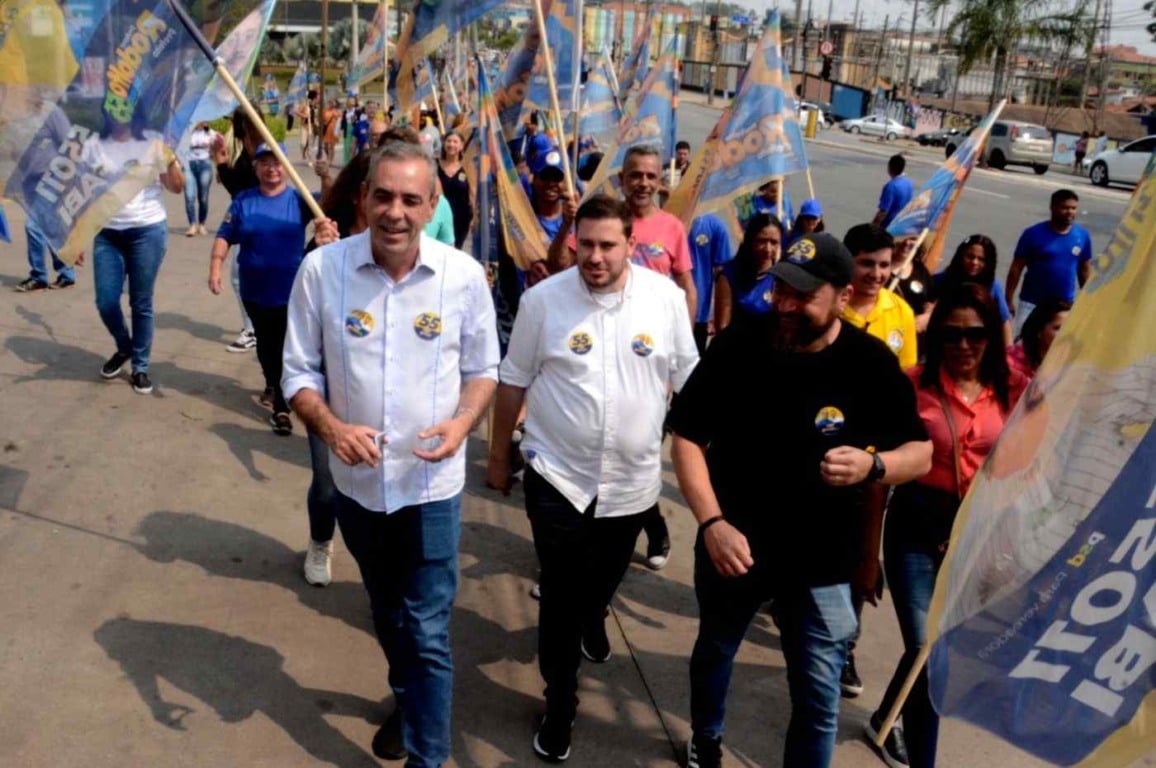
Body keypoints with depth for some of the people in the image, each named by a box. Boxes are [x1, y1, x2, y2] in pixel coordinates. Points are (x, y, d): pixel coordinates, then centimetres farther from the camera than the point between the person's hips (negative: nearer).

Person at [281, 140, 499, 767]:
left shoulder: (464, 276, -13)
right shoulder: (321, 269, -13)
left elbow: (482, 368, 0)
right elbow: (300, 371, -5)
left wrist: (463, 422, -20)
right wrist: (331, 426, -24)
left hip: (432, 484, -2)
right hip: (358, 480, 2)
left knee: (428, 632, 3)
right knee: (386, 611, 26)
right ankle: (408, 699, 54)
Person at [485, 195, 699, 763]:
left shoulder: (665, 296, -8)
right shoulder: (543, 299, -11)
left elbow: (687, 378, 3)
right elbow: (513, 382, -1)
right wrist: (498, 455, 6)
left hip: (632, 480, 2)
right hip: (557, 475, -2)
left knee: (604, 579, 23)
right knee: (560, 594, 5)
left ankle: (593, 619, 59)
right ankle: (560, 700, 27)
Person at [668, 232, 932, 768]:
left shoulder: (871, 363, -14)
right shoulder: (738, 346, -15)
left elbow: (920, 453, -5)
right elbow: (687, 439, -9)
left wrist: (872, 465, -28)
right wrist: (712, 523, -22)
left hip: (820, 562, -1)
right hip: (731, 544, 2)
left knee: (819, 698, 6)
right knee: (714, 652, 26)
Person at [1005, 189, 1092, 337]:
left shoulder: (1083, 236, 0)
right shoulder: (1034, 234, -10)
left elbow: (1085, 271, 9)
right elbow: (1016, 268, -8)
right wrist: (1009, 301, -10)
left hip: (1065, 305, 3)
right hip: (1032, 303, -3)